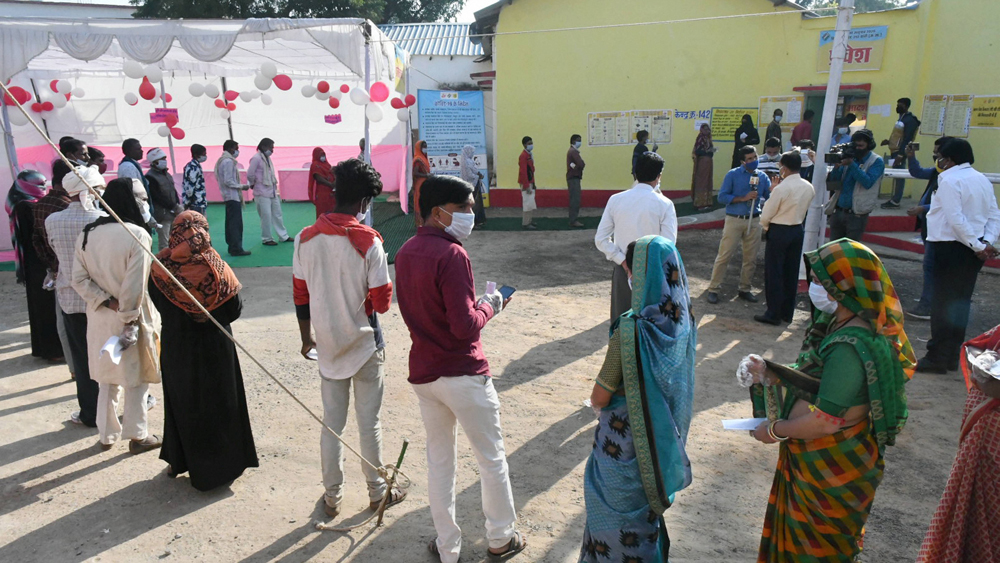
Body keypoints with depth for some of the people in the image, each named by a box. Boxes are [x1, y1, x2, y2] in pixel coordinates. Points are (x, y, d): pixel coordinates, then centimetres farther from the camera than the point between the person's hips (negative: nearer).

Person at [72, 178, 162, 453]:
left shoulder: (87, 234, -1)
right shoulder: (137, 235, -18)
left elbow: (79, 279, -2)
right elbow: (135, 285, -20)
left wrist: (108, 303, -6)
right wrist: (129, 321, -14)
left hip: (99, 318, 6)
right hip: (130, 318, -5)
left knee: (107, 378, 19)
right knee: (136, 378, 11)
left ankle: (107, 434, 31)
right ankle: (137, 436, 19)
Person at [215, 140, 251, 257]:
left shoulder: (222, 160, 16)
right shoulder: (228, 161, -15)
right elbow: (228, 181, -21)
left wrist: (240, 186, 13)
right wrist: (242, 186, -12)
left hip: (228, 196, 10)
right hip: (233, 196, -10)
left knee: (231, 223, 14)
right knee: (236, 224, -8)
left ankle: (232, 247, 19)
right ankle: (236, 249, -7)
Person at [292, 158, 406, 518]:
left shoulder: (306, 239, -3)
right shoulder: (369, 241, -17)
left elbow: (300, 296, 4)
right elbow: (382, 302, -15)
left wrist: (306, 338, 16)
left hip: (328, 345, 4)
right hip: (365, 344, -3)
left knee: (332, 424, 15)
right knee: (369, 423, 11)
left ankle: (332, 497, 27)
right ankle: (377, 493, 27)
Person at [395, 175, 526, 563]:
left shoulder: (405, 252, 5)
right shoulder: (451, 254, -20)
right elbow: (465, 326, -25)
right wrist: (488, 307, -6)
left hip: (423, 372, 7)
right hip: (463, 374, -7)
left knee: (439, 460, 18)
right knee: (491, 458, 13)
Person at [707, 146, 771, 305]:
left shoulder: (762, 176, 8)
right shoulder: (733, 174, -3)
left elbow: (769, 199, 8)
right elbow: (722, 197, -8)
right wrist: (743, 198, -16)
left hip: (754, 221, 4)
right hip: (734, 220, -4)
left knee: (750, 258, 9)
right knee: (724, 256, -4)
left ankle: (745, 289, 23)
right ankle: (713, 289, 4)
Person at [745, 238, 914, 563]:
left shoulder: (849, 348, -32)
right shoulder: (840, 323, -2)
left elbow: (825, 422, -31)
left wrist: (775, 430, -16)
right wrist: (773, 374, -2)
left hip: (831, 466, -9)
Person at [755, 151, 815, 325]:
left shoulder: (781, 188, -19)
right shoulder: (809, 188, 2)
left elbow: (766, 215, -14)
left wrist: (765, 227, 8)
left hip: (778, 232, -7)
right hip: (798, 231, 7)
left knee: (774, 273, 2)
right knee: (791, 273, 13)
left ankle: (773, 314, 7)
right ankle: (787, 313, 22)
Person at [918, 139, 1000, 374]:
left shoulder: (949, 179, -11)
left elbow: (955, 218, -20)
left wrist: (978, 246, -16)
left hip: (951, 247, -8)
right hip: (973, 249, 8)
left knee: (943, 302, -2)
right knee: (961, 302, 13)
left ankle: (937, 357, 1)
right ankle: (952, 355, 20)